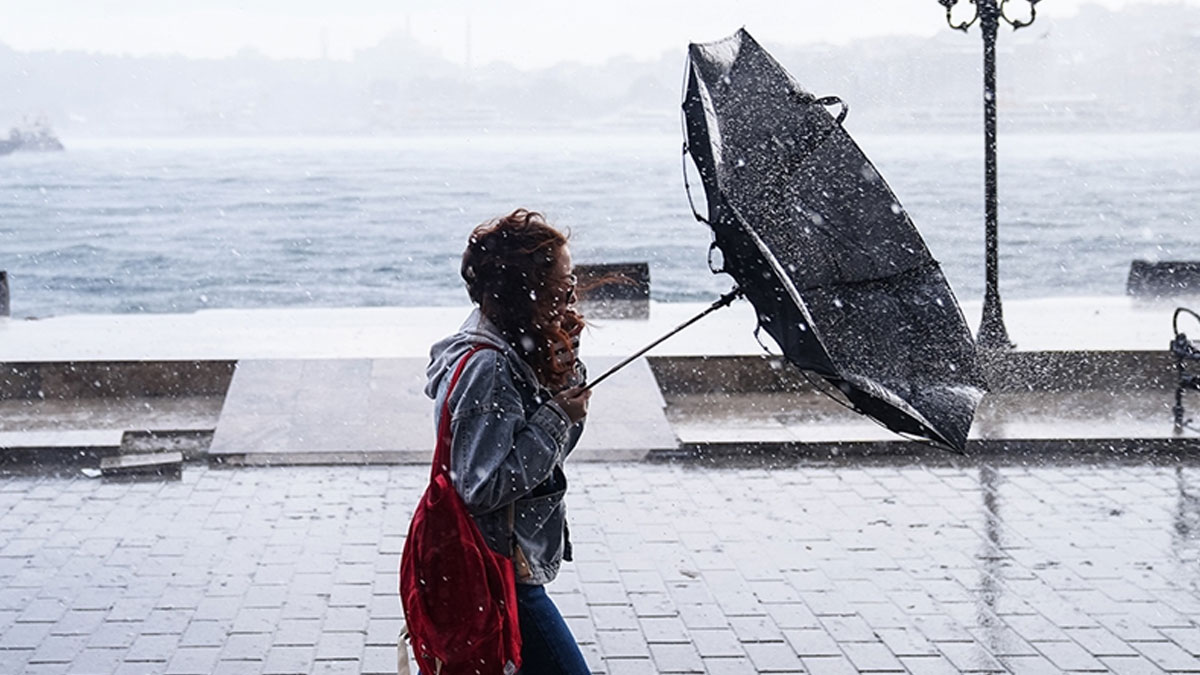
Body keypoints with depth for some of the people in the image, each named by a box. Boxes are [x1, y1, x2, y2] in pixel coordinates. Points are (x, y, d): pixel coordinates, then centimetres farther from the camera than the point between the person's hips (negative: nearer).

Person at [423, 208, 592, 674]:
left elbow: (551, 452, 15)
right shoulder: (487, 368, -24)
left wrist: (567, 377, -1)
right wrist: (557, 418, -22)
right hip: (498, 573, -10)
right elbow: (484, 486, -27)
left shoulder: (513, 349, 6)